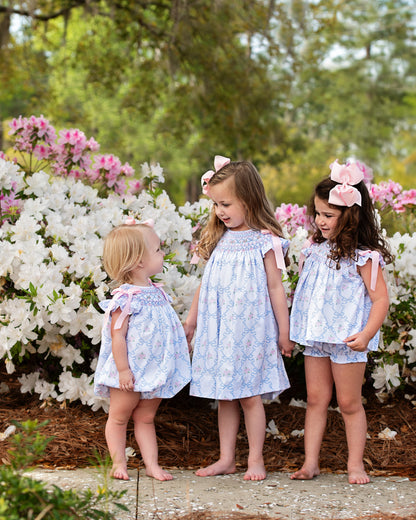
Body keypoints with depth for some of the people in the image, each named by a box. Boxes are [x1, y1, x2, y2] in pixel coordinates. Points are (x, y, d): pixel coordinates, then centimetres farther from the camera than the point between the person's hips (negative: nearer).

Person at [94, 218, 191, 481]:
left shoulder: (156, 292, 7)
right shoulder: (125, 298, -19)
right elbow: (117, 336, -19)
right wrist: (123, 370, -20)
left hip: (156, 370, 8)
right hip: (131, 373, -7)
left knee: (146, 418, 13)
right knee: (119, 417, 7)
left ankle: (152, 464, 15)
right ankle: (119, 463, 16)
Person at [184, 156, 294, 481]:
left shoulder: (264, 241, -8)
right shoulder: (219, 239, 8)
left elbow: (275, 287, -5)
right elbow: (206, 284, 16)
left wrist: (284, 331, -4)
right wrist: (191, 320, 20)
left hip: (250, 329, -5)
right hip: (217, 328, 5)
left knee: (250, 395, -1)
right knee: (224, 396, 9)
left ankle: (255, 459, 10)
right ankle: (226, 458, 16)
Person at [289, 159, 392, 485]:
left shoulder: (363, 256, -13)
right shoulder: (317, 248, 8)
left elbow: (380, 297, -14)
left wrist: (366, 334, -24)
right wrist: (296, 328, 18)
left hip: (347, 339, -6)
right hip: (316, 336, 6)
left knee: (349, 402, 2)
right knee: (316, 399, 9)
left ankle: (355, 464, 14)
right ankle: (311, 463, 14)